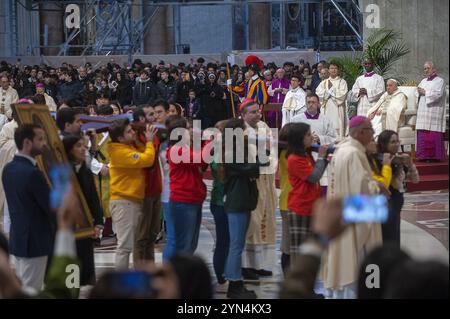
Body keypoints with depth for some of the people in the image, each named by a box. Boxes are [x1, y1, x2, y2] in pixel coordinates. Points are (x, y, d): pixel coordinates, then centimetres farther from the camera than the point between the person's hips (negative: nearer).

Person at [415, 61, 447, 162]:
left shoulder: (440, 81, 0)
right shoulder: (423, 81, 20)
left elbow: (438, 94, -13)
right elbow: (417, 93, 17)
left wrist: (425, 92, -9)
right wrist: (420, 92, -5)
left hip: (434, 111, -6)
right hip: (423, 112, 6)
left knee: (434, 135, -9)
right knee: (422, 135, 0)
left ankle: (435, 155, -7)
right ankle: (424, 155, 3)